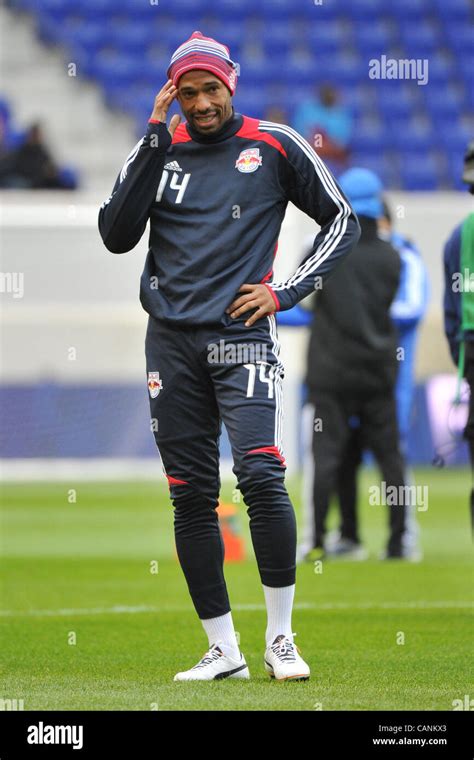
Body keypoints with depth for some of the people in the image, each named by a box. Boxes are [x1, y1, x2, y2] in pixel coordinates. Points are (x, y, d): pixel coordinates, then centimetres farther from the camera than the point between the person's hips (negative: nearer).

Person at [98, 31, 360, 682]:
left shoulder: (274, 146, 4)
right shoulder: (157, 151, 10)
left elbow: (343, 222, 11)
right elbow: (116, 236, -3)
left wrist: (286, 292, 0)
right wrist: (155, 142, -6)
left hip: (241, 335, -3)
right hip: (171, 339, 3)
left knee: (261, 474, -19)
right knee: (191, 496, 3)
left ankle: (280, 639, -9)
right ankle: (222, 651, 10)